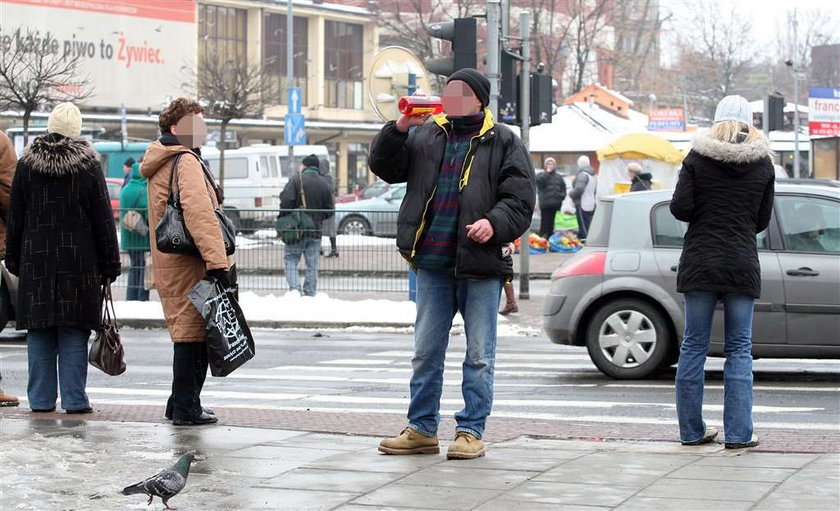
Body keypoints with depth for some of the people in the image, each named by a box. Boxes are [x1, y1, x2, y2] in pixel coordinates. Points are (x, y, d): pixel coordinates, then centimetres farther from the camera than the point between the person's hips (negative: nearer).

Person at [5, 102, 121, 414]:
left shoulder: (26, 164, 3)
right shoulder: (88, 165, -3)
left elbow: (15, 217, 8)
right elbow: (103, 219, -2)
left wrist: (13, 259, 16)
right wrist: (110, 263, 3)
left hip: (36, 260, 2)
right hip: (79, 264, -2)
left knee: (39, 332, 6)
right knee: (74, 332, 1)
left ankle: (41, 400, 8)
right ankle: (74, 400, 0)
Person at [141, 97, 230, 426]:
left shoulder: (160, 163, 20)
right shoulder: (185, 161, -12)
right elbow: (199, 213, -24)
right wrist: (217, 261, -29)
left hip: (169, 263, 10)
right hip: (188, 264, -10)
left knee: (187, 331, 17)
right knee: (193, 335, -6)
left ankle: (181, 404, 22)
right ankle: (186, 408, -4)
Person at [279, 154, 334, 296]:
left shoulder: (296, 180, -7)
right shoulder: (325, 184, 5)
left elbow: (286, 200, -17)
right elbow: (330, 211, 5)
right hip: (315, 230, 3)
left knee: (291, 259, 5)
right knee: (312, 265, 9)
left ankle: (294, 288, -12)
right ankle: (310, 294, 11)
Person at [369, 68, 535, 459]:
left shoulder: (503, 143, 3)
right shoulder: (425, 137, 13)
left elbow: (520, 200, -2)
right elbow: (384, 166, 8)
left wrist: (494, 224, -20)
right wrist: (399, 129, -7)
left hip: (481, 265, -4)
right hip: (433, 265, 4)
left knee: (479, 354, 1)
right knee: (425, 350, 9)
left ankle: (471, 431, 8)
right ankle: (422, 428, 17)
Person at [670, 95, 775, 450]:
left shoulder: (697, 157, -2)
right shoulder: (763, 164, 2)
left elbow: (680, 208, -9)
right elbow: (763, 219, 7)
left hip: (700, 261, 0)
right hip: (742, 262, 0)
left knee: (694, 346, 7)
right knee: (739, 349, 4)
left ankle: (692, 430, 9)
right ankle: (738, 433, 0)